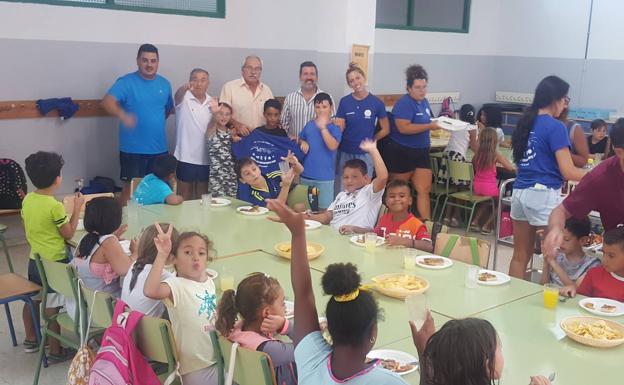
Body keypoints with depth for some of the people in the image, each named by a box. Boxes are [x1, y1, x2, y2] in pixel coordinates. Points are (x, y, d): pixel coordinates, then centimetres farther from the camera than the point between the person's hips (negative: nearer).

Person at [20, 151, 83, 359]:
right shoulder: (55, 206, -22)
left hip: (34, 260, 8)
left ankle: (31, 339, 38)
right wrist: (77, 208, -7)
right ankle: (55, 351, 11)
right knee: (52, 308, 1)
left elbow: (27, 228, 11)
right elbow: (69, 234, -11)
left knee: (32, 300, 21)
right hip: (55, 264, -7)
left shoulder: (27, 199, 0)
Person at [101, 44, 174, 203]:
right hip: (132, 149, -4)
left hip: (159, 148, 5)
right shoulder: (126, 82, -9)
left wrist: (156, 123, 12)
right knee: (131, 187, 2)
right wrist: (123, 115, -41)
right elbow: (107, 102, -23)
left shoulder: (164, 84, 7)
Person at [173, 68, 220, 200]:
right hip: (186, 156, -4)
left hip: (206, 157, 4)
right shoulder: (184, 98, -5)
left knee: (202, 195, 14)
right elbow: (178, 95, -29)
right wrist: (185, 87, -53)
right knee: (185, 194, 6)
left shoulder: (212, 102, 9)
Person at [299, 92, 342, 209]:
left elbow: (333, 146, -22)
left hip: (325, 177, -4)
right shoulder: (309, 125, 6)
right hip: (306, 174, 4)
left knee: (324, 208, 2)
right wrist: (303, 143, -3)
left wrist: (323, 127, -24)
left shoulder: (335, 127, -7)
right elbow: (300, 139, 20)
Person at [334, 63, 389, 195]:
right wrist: (337, 127, -22)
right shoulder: (344, 102, -3)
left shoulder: (377, 103, -5)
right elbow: (339, 129, -3)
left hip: (365, 155, 0)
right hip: (344, 153, 0)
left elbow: (385, 129, 6)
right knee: (341, 191, 7)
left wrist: (370, 140, 6)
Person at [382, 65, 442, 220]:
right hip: (401, 153, -8)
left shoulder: (424, 102, 9)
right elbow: (403, 128, -28)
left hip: (421, 152, 8)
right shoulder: (404, 103, -17)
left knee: (424, 189, 1)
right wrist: (429, 126, -26)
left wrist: (437, 124, 5)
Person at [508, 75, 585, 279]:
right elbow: (568, 172, -12)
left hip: (519, 192, 7)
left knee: (520, 255, 12)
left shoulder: (525, 122, 11)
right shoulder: (555, 127, -10)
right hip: (543, 194, -7)